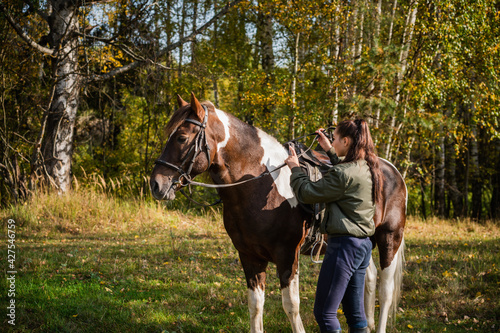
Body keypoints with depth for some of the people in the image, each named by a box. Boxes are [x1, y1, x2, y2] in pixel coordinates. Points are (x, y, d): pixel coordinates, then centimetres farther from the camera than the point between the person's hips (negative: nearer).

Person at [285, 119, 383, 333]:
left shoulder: (343, 174, -19)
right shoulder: (368, 169, 8)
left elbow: (307, 193, -11)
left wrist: (295, 168, 4)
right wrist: (329, 151, 32)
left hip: (344, 244, -9)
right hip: (364, 244, 9)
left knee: (324, 312, -2)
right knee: (355, 313, 14)